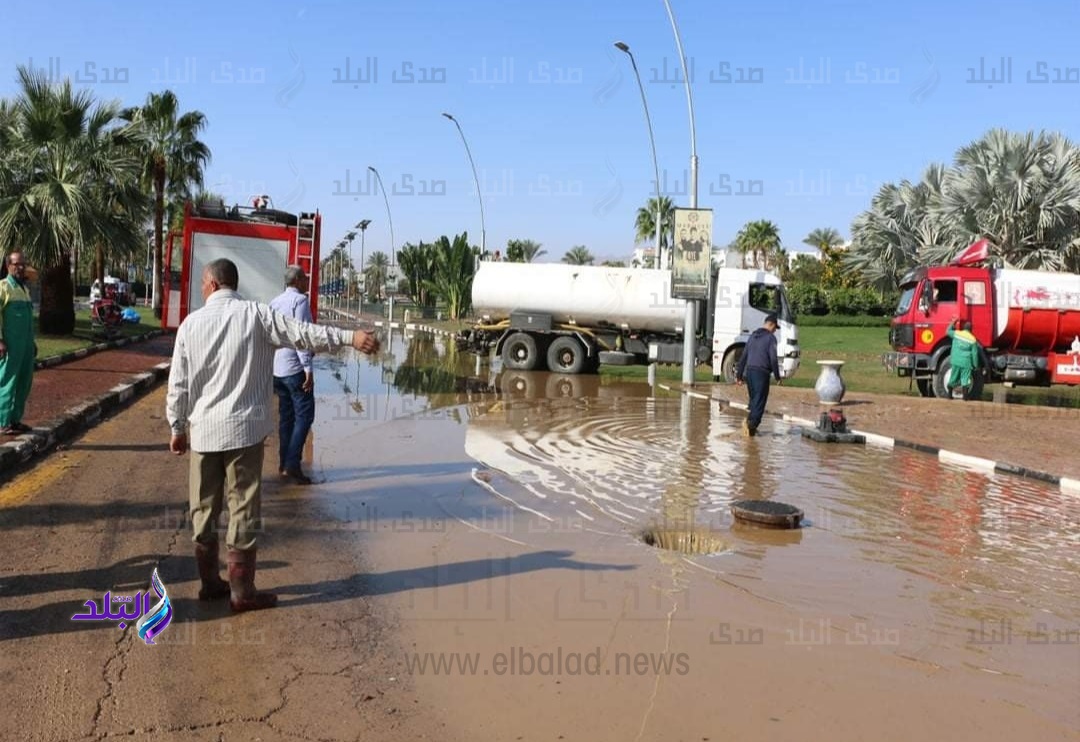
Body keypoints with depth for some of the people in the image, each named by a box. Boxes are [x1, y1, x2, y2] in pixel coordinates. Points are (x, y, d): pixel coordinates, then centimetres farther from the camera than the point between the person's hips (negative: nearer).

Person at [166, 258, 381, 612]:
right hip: (243, 427, -3)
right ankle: (242, 591, 5)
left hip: (203, 430, 3)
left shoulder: (191, 323, 3)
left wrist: (177, 428, 15)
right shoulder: (255, 314, -5)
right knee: (243, 509, 1)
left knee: (203, 508, 14)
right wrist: (350, 337, -13)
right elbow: (303, 333, -13)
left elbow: (178, 384, 5)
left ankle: (210, 582, 23)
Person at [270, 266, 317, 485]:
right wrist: (308, 368, -19)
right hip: (294, 368, -8)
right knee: (304, 415, -5)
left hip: (276, 368, 8)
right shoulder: (300, 300, -10)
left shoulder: (274, 302, 14)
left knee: (286, 415, 14)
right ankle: (292, 464, -11)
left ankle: (284, 463, 18)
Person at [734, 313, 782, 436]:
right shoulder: (770, 338, -5)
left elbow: (743, 356, 15)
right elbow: (773, 359, -9)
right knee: (759, 401, -5)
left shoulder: (753, 336, 16)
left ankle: (750, 423, 8)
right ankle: (752, 423, -19)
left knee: (754, 399, 15)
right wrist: (778, 377, 0)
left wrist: (739, 375, 18)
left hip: (749, 371, 7)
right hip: (761, 372, -7)